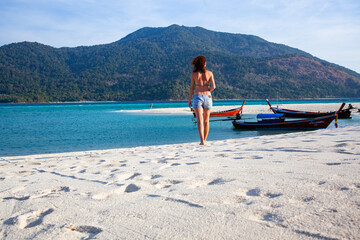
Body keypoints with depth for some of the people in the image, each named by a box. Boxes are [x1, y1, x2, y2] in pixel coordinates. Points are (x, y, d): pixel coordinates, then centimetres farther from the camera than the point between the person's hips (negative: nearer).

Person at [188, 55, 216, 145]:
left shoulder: (193, 74, -2)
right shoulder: (209, 73, 0)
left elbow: (192, 88, 0)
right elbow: (213, 86, -7)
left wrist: (189, 100, 8)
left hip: (197, 97, -1)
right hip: (207, 97, 2)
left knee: (200, 120, -6)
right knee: (206, 120, 14)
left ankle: (202, 141, -18)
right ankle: (204, 140, 23)